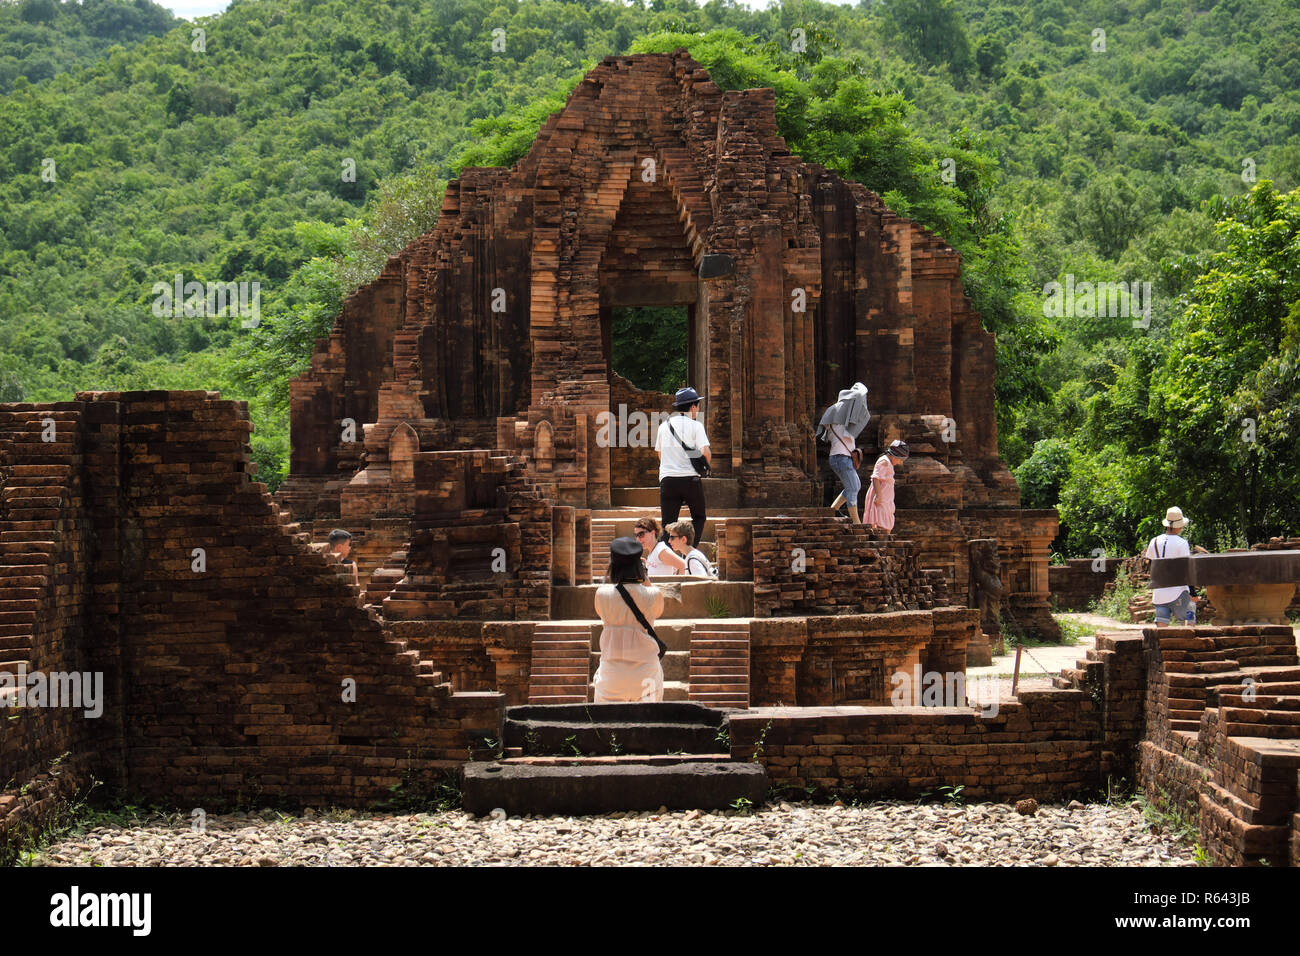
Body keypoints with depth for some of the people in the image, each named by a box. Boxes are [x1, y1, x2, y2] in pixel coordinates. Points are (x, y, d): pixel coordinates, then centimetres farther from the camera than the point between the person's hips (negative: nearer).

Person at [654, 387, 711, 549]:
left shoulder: (664, 425, 12)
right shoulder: (695, 425, -3)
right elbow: (705, 452, -11)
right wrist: (707, 463, 9)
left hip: (667, 479, 3)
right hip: (690, 479, -3)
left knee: (668, 525, 2)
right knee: (699, 517, 16)